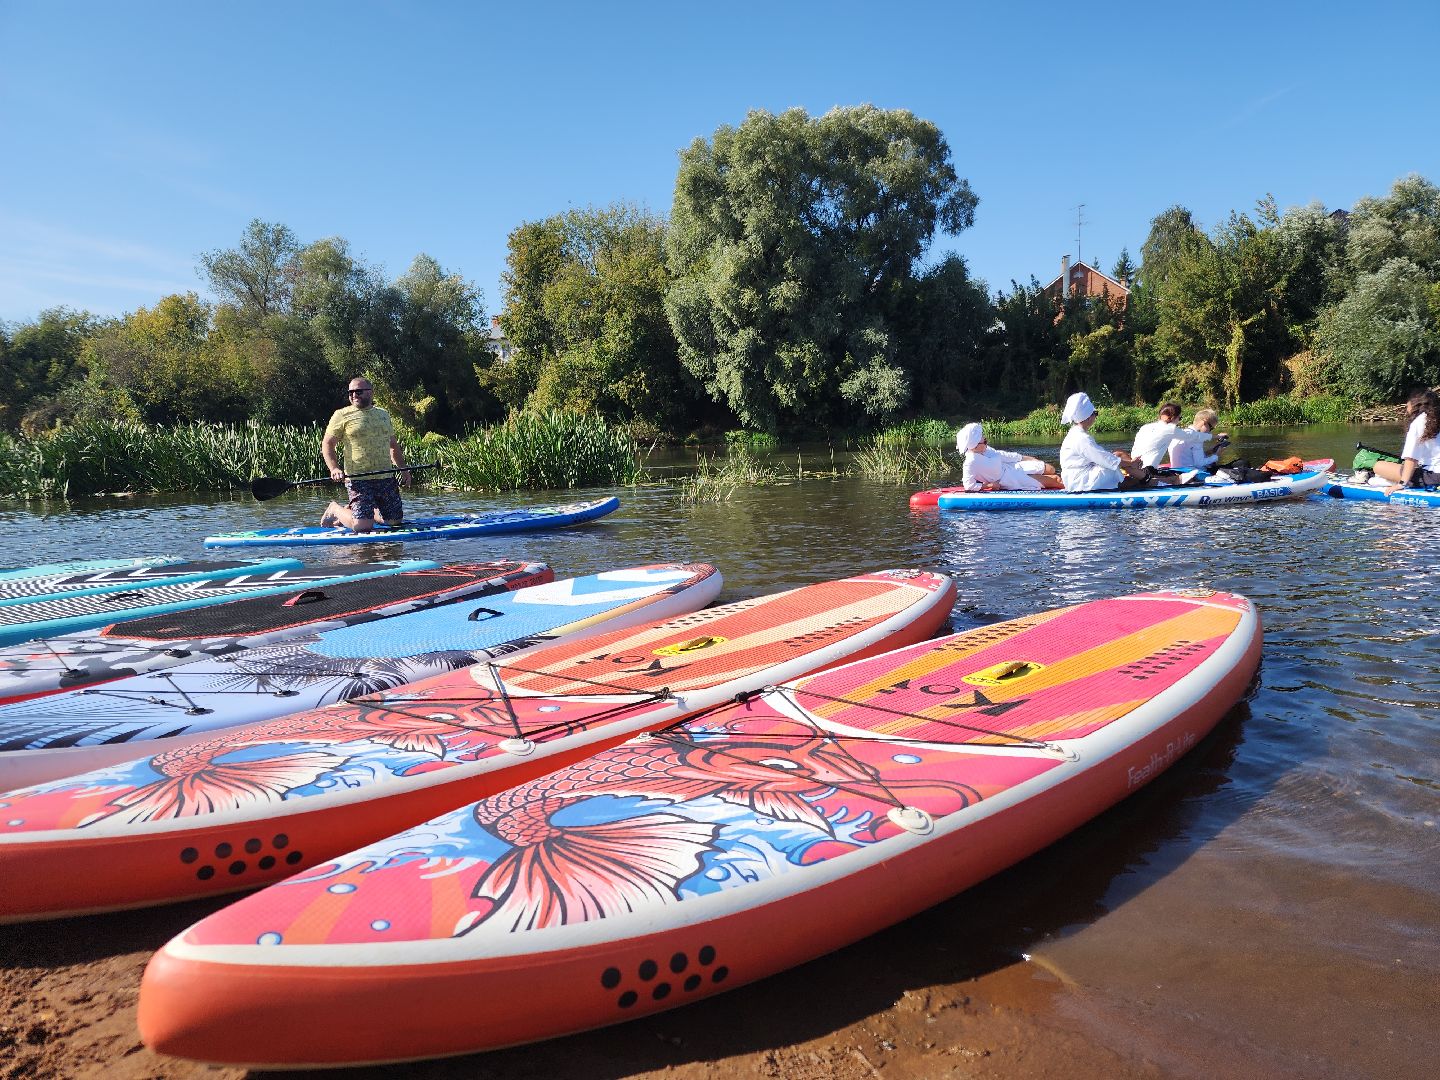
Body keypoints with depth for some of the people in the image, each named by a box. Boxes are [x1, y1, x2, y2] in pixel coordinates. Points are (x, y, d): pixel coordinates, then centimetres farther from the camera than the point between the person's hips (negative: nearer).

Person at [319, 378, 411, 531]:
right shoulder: (342, 415, 0)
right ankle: (335, 509, 18)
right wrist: (334, 468, -18)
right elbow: (327, 444, -2)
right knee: (363, 527, -14)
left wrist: (403, 469, 16)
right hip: (358, 480, -5)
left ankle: (354, 510, 29)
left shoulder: (383, 414, 15)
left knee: (395, 521, 7)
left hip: (387, 478, 5)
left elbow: (393, 445, 24)